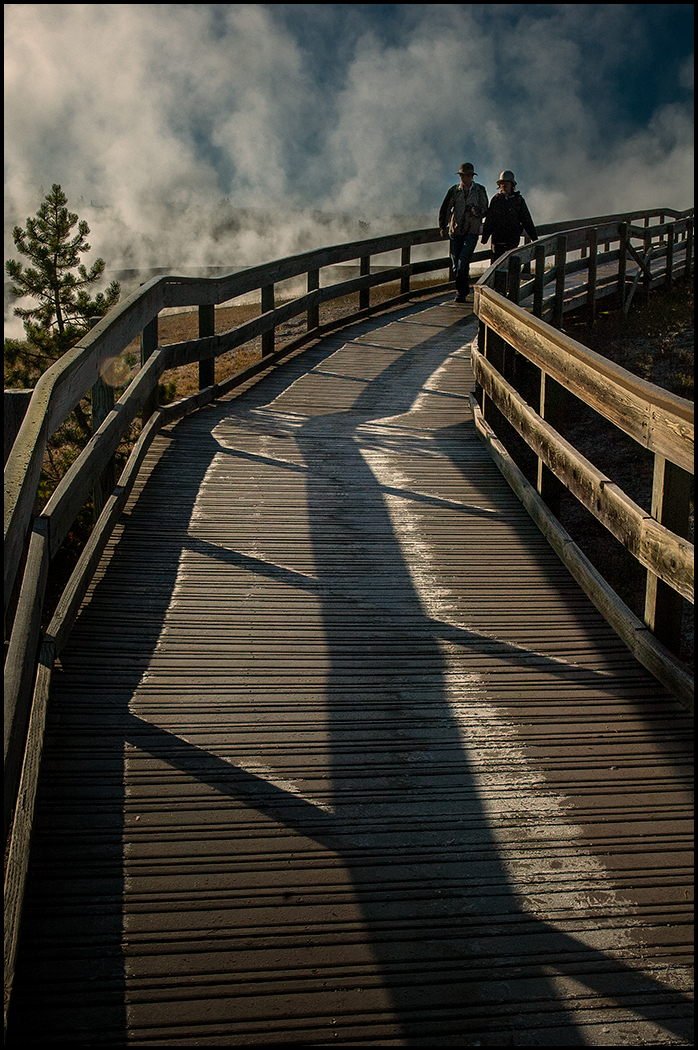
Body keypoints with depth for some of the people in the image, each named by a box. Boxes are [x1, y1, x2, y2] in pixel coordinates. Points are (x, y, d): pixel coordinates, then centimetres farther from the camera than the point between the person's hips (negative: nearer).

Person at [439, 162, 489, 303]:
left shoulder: (479, 190, 2)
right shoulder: (454, 190, 3)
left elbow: (485, 210, 5)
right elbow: (444, 209, 8)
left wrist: (476, 211, -18)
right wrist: (442, 227, -3)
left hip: (472, 232, -2)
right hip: (456, 230, 2)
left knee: (463, 261, -16)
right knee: (455, 263, 4)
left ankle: (461, 293, -9)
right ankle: (465, 288, 25)